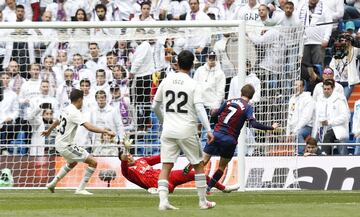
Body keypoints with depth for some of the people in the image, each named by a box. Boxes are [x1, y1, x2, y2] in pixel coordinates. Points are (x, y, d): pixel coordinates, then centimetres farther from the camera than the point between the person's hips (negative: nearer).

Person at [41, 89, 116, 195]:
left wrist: (49, 130, 49)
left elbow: (57, 121, 30)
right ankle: (81, 189, -7)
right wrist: (106, 131, -34)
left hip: (59, 143, 10)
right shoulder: (75, 112, -20)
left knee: (72, 163, 37)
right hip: (66, 145, -10)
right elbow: (89, 127, -31)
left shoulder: (66, 109, 9)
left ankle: (53, 183, 39)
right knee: (93, 162, -10)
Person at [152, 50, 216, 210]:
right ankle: (203, 201, 15)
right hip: (187, 131, -3)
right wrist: (208, 130, -16)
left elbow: (155, 106, 12)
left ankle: (163, 201, -12)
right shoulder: (193, 85, -6)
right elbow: (199, 108, -15)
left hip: (168, 130, 3)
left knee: (166, 166, 1)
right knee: (198, 165, 11)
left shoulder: (166, 81, 5)